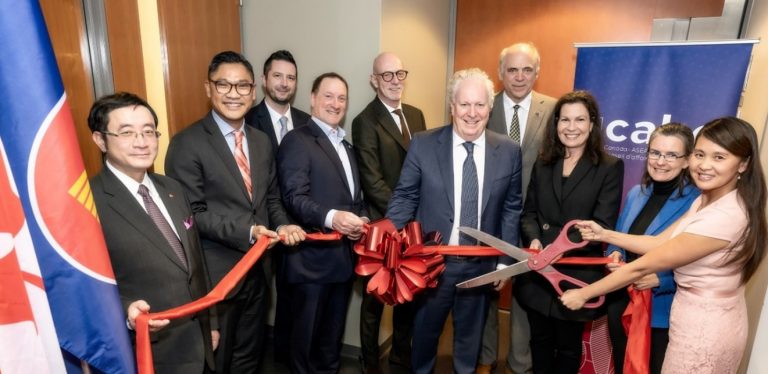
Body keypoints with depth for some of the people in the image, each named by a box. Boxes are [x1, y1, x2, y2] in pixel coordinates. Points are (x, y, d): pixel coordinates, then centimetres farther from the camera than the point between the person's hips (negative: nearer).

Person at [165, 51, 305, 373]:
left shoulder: (262, 141, 7)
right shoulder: (187, 143, -14)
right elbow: (191, 213, -17)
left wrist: (282, 225, -9)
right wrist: (245, 233, -24)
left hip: (257, 269, 6)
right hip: (215, 274, -6)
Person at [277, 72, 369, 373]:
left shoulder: (347, 147, 18)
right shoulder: (297, 140, -9)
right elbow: (294, 198, -20)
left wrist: (362, 219, 0)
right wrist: (331, 217, -36)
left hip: (343, 258, 8)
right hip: (313, 259, -7)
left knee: (333, 335, 23)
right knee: (305, 335, 10)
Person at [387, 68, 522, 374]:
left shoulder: (509, 151, -4)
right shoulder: (423, 145, -10)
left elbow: (511, 209, 2)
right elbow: (403, 199, -6)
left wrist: (505, 261, 2)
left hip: (482, 265, 2)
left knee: (470, 335, 23)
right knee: (425, 331, 21)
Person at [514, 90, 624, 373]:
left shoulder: (610, 167, -6)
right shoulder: (543, 164, 7)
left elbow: (602, 225, -13)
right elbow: (528, 213, 5)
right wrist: (534, 239, -16)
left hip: (577, 276, -3)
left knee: (568, 347, 17)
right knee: (540, 341, 20)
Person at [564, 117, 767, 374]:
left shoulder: (725, 216, -29)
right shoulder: (707, 200, 2)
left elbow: (644, 266, -26)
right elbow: (660, 242, 1)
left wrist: (584, 294, -19)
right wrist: (605, 235, -8)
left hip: (702, 327, -9)